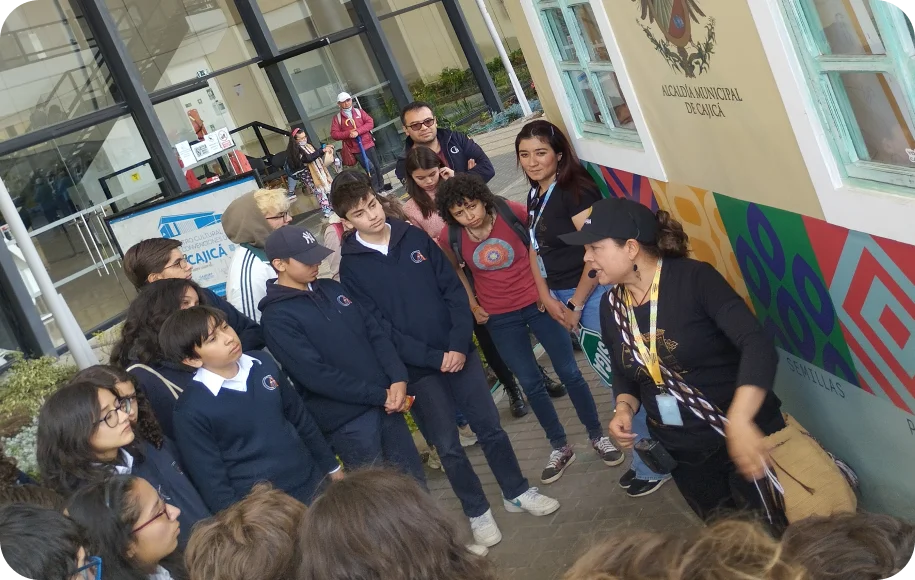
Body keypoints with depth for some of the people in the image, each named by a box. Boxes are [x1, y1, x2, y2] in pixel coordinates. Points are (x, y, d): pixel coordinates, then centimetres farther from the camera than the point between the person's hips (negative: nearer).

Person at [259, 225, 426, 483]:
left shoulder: (332, 288, 10)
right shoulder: (277, 318, -12)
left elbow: (375, 332, 9)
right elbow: (316, 375, -17)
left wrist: (398, 379, -7)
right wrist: (379, 396, -15)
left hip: (384, 402, 6)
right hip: (346, 420, -6)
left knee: (415, 482, 15)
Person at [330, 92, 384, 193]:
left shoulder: (359, 111, 8)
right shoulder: (337, 118, 3)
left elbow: (370, 123, -3)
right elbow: (334, 134, -3)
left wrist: (358, 131, -17)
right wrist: (348, 133, -18)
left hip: (368, 144, 3)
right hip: (356, 149, -3)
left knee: (377, 167, 6)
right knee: (370, 168, -12)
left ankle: (381, 189, 19)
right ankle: (376, 191, -4)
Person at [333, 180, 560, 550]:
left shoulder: (415, 237, 1)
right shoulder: (351, 267, -7)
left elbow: (453, 289, 1)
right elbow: (377, 329, -10)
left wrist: (459, 343, -11)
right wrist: (435, 357, -15)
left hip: (457, 351, 3)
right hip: (416, 368, -2)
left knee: (489, 426, 11)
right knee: (448, 445, 6)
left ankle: (516, 492, 30)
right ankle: (477, 511, 24)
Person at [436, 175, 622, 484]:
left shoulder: (511, 212, -16)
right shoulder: (450, 238, -11)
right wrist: (472, 306, 7)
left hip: (537, 303, -1)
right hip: (499, 318, 2)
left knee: (569, 372, 5)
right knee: (531, 384, 8)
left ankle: (597, 435, 24)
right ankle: (560, 448, 25)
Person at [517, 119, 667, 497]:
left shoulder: (575, 190, -16)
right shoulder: (535, 196, 10)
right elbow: (536, 249, 13)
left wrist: (575, 304, -15)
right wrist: (548, 298, -1)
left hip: (593, 295, -8)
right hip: (564, 299, 8)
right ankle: (644, 457, 28)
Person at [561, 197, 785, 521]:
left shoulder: (695, 279, -19)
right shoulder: (611, 307, 1)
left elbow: (758, 346, -29)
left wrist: (740, 421, -42)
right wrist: (624, 407, -7)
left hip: (746, 436, -5)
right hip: (684, 455, 6)